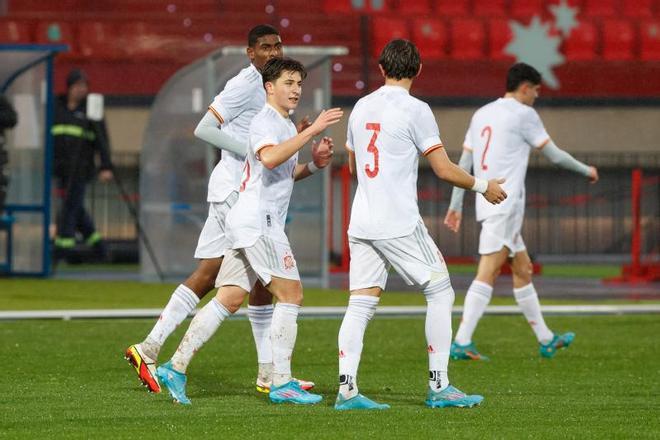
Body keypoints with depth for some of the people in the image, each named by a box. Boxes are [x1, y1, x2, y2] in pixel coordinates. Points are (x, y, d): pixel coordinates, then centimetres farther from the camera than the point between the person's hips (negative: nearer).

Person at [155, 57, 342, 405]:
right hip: (257, 219, -10)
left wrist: (313, 165, 13)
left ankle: (176, 367, 5)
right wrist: (312, 131, -31)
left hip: (258, 223, 10)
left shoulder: (286, 125, 22)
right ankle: (282, 383, -9)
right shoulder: (265, 121, -10)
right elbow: (268, 158, -31)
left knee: (228, 300, 6)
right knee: (290, 294, -9)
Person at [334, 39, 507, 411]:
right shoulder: (415, 110, -8)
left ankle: (347, 390, -6)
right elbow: (444, 169, -9)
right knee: (440, 294, 5)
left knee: (361, 304, 4)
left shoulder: (362, 107, 11)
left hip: (361, 223, 6)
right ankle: (439, 387, 2)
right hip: (399, 224, -6)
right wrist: (483, 186, 7)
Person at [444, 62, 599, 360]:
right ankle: (462, 343, -19)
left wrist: (455, 207, 17)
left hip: (487, 203, 9)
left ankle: (545, 340, 21)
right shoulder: (523, 113, -5)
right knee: (487, 274, -12)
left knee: (523, 269, 15)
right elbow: (554, 156, 0)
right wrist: (587, 171, 15)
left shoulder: (481, 114, 16)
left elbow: (464, 163, 15)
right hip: (505, 205, -9)